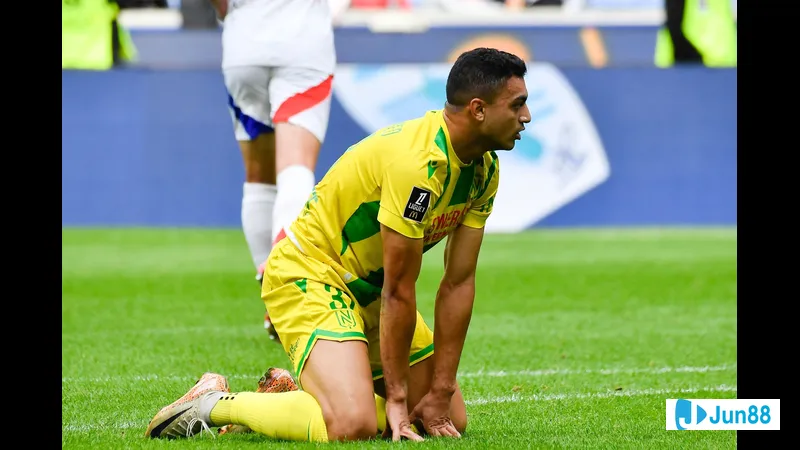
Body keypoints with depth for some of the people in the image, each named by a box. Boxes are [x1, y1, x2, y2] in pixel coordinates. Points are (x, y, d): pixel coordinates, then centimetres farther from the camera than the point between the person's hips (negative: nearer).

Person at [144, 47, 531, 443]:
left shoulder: (484, 170, -1)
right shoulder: (417, 161, -29)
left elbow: (459, 282, 0)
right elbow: (399, 291, -24)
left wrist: (441, 393, -4)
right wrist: (397, 397, -18)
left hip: (367, 288, 10)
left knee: (452, 420, 8)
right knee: (353, 424, -31)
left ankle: (294, 390, 18)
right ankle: (212, 404, -9)